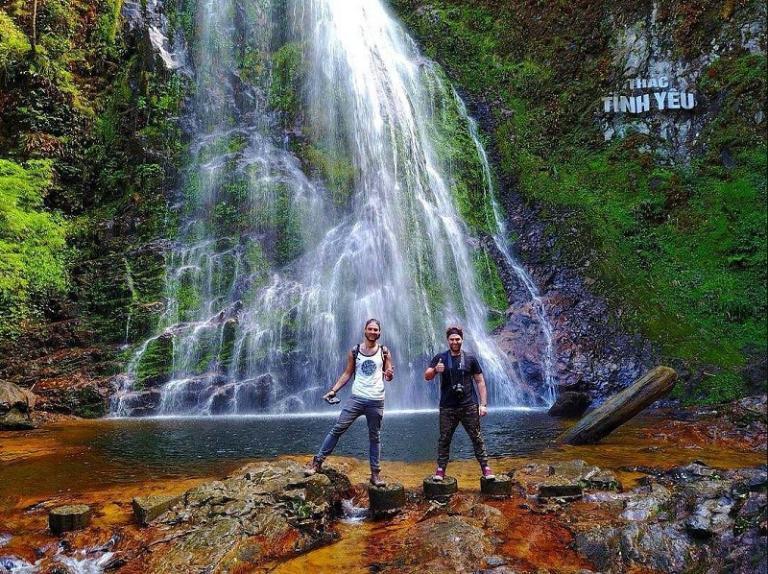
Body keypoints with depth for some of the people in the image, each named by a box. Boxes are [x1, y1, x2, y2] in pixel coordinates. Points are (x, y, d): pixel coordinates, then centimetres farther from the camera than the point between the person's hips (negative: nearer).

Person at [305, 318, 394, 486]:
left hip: (376, 401, 0)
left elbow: (389, 375, 6)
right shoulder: (355, 351, 3)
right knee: (337, 429, -3)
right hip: (356, 398, 0)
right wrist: (333, 390, -2)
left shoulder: (384, 352, 3)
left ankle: (375, 473, 17)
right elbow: (347, 373, 8)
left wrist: (390, 375, -19)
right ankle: (318, 461, 5)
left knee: (375, 437, 9)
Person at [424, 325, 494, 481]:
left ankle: (485, 467, 11)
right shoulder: (440, 358, 4)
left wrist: (483, 404, -3)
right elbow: (427, 377, -5)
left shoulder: (470, 358, 5)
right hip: (447, 407, 0)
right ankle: (440, 469, 14)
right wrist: (435, 370, -29)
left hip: (469, 406, 0)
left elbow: (480, 382, 6)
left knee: (477, 437, 3)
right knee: (444, 439, 5)